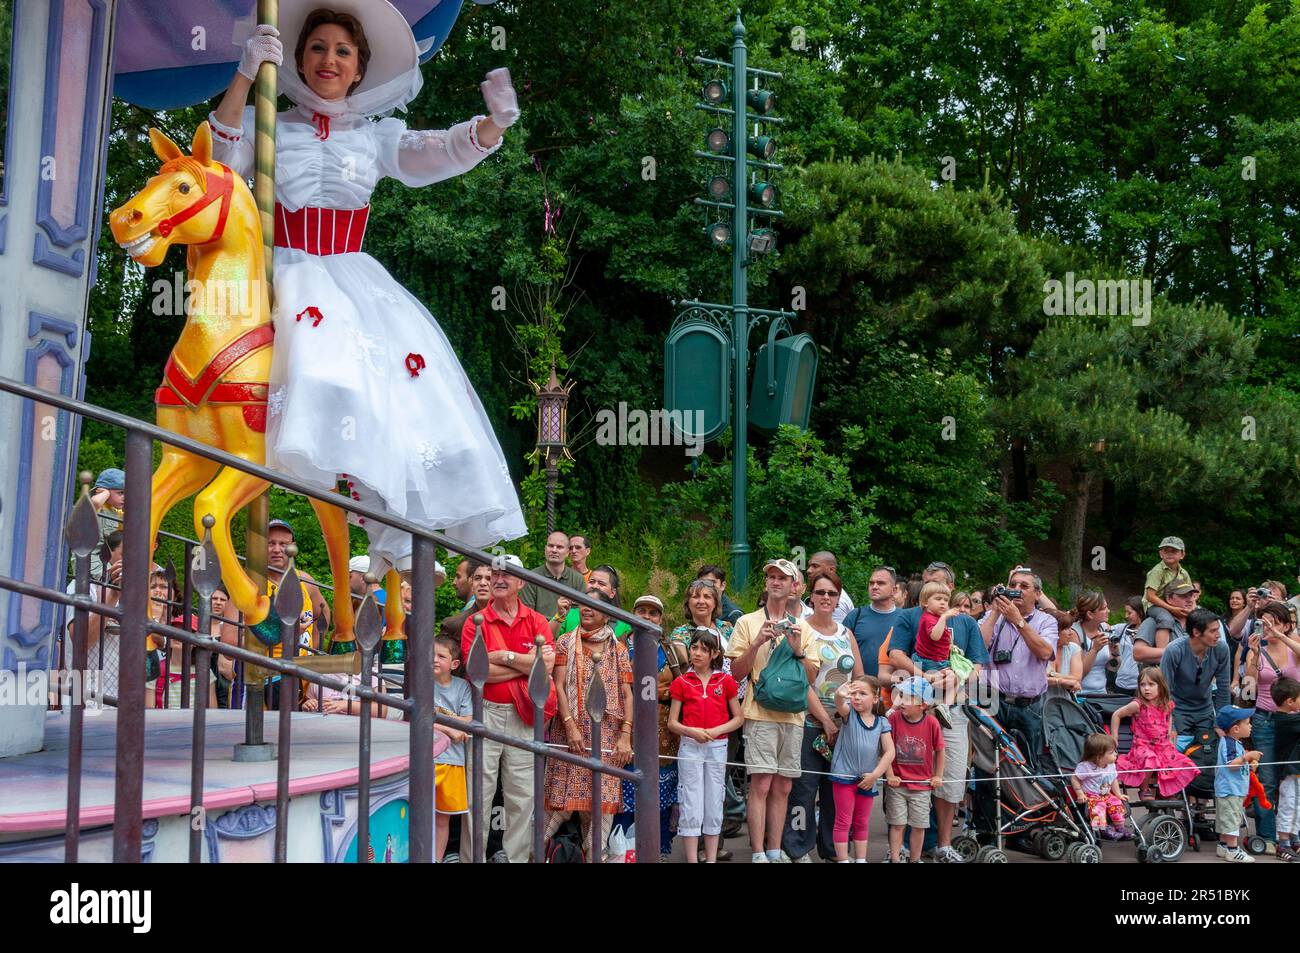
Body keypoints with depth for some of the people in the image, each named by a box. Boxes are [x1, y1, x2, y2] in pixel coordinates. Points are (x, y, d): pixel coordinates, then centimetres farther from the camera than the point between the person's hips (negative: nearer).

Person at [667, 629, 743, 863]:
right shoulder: (681, 682, 2)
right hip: (690, 747, -1)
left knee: (714, 805, 7)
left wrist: (716, 730, -11)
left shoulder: (725, 681, 3)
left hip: (717, 746, 1)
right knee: (691, 807, -1)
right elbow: (672, 723, 3)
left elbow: (738, 718, 5)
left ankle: (711, 859, 15)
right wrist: (691, 731, -16)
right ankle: (692, 859, 4)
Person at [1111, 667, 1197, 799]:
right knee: (1150, 761, -38)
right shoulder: (1138, 705, -10)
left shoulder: (1167, 705, 4)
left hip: (1163, 746, 5)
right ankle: (1144, 789, -9)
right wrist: (1114, 737, -1)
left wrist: (1170, 733, 16)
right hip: (1142, 746, -5)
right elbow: (1116, 715, -2)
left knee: (1182, 764, -13)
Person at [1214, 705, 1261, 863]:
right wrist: (1247, 756, -32)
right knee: (1231, 819, -7)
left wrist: (1250, 760, 18)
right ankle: (1232, 850, -5)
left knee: (1226, 820, 16)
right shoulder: (1229, 743, -19)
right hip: (1229, 790, -11)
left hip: (1235, 789, 11)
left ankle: (1223, 846, 24)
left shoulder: (1234, 742, 14)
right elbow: (1231, 764, -28)